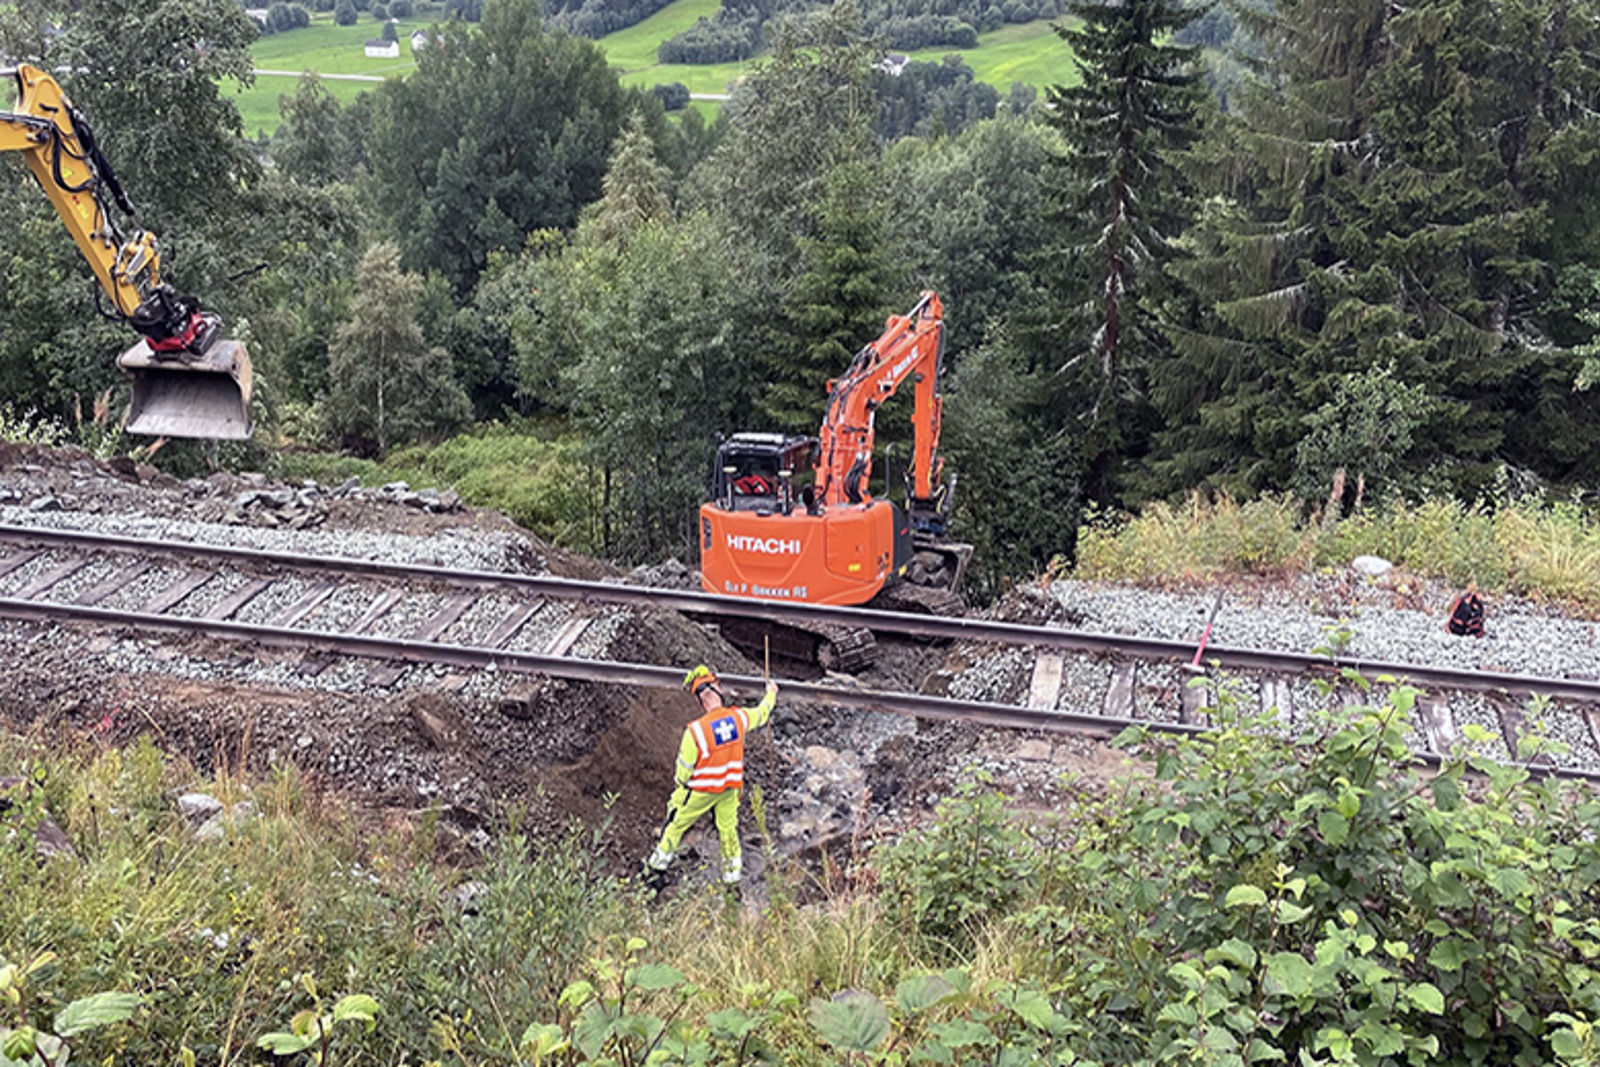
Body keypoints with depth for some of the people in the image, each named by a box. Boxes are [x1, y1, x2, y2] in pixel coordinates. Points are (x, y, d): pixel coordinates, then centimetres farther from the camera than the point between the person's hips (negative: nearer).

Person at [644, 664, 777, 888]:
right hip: (730, 787, 4)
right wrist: (771, 694, 31)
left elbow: (684, 769, -16)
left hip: (701, 791, -4)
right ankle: (733, 876, 30)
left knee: (676, 826, 14)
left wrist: (679, 794, 2)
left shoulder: (695, 731, -27)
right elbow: (762, 713, 10)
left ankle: (656, 870, 27)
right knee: (728, 829, 19)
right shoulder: (739, 717, -15)